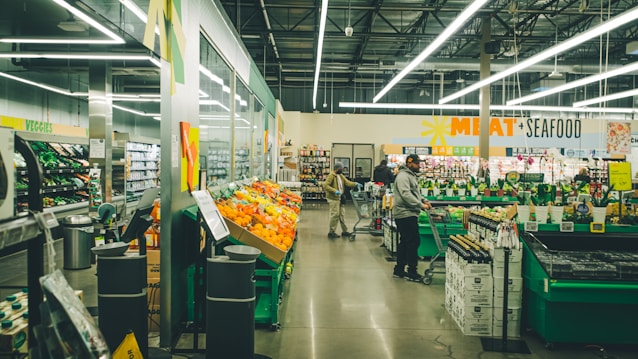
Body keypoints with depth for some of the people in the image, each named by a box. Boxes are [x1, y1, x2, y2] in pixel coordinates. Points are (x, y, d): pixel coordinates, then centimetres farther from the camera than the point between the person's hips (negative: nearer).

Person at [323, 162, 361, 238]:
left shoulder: (341, 176, 13)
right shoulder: (331, 176, -14)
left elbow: (347, 182, 8)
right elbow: (325, 186, -20)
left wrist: (355, 184, -10)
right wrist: (335, 191, -29)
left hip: (340, 198, 9)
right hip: (333, 198, -8)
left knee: (342, 215, 12)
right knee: (335, 215, -5)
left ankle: (344, 231, 20)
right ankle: (331, 232, 5)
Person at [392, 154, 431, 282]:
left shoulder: (412, 175, 19)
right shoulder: (403, 176, -14)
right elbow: (406, 195, -24)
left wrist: (423, 201, 9)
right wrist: (421, 205, -22)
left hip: (408, 214, 11)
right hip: (406, 214, -11)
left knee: (404, 242, 13)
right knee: (413, 241, -8)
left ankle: (399, 270, 20)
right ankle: (411, 272, -2)